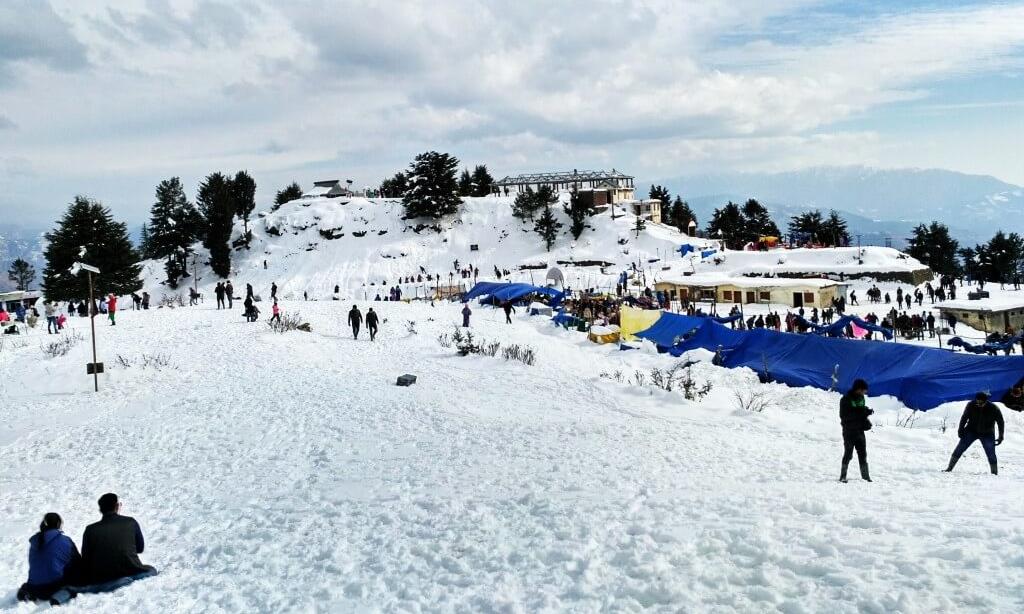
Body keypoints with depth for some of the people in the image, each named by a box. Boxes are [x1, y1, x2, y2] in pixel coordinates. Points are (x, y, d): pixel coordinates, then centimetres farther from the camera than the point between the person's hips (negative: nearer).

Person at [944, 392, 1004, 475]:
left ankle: (995, 473, 9)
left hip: (987, 434, 0)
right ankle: (949, 468, -5)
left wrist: (1001, 437, -2)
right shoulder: (971, 405, -16)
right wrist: (960, 430, -4)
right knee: (960, 448, -10)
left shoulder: (993, 408, -17)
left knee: (991, 454, -7)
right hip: (971, 431, 1)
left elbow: (1000, 422, -4)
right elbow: (964, 417, -3)